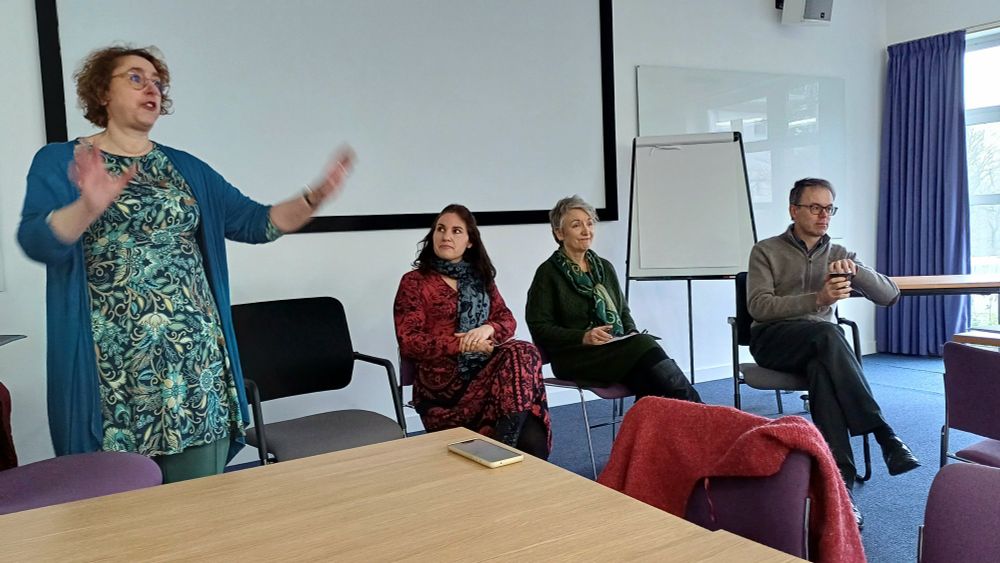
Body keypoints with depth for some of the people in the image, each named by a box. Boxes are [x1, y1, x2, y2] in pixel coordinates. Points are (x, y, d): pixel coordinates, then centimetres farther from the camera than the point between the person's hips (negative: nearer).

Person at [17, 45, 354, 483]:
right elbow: (36, 242, -12)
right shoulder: (59, 163, 4)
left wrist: (316, 197, -8)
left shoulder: (186, 168, 14)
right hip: (114, 365, -3)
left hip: (196, 358, 3)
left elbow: (255, 221, 8)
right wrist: (89, 207, -33)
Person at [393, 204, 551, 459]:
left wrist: (488, 329, -12)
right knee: (520, 355, -29)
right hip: (444, 380, -5)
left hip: (485, 369, 5)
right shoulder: (414, 282, 4)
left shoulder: (481, 277, 20)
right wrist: (462, 344, -16)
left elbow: (507, 319, 13)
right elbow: (408, 342, -5)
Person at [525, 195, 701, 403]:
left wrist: (632, 335, 1)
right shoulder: (548, 273, 0)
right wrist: (583, 337, -18)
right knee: (644, 346, -29)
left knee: (647, 382, -29)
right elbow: (539, 327, -5)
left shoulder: (605, 267, 19)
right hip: (574, 358, -5)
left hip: (617, 350, 6)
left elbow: (623, 311, 24)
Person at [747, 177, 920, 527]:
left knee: (823, 368, -36)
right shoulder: (766, 251, 8)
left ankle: (840, 482, -43)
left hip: (821, 346, 3)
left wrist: (855, 269, -15)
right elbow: (758, 307, -8)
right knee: (826, 332, -36)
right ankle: (884, 435, -38)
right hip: (773, 340, -2)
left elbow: (890, 296, 6)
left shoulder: (839, 255, 18)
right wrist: (817, 299, -21)